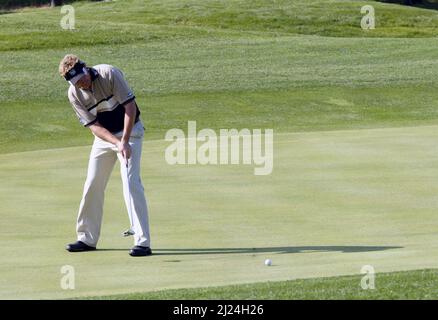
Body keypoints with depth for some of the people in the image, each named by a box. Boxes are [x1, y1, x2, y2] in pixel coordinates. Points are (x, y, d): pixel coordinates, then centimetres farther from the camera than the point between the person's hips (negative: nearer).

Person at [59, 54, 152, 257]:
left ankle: (143, 242, -18)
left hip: (129, 131, -5)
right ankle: (87, 238, 22)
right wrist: (116, 143, -29)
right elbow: (94, 125, -13)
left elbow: (130, 106, -21)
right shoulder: (74, 94, -10)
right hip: (104, 136, 5)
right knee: (92, 185, 7)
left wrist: (124, 141, -26)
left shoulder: (109, 74, -23)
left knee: (130, 182, -17)